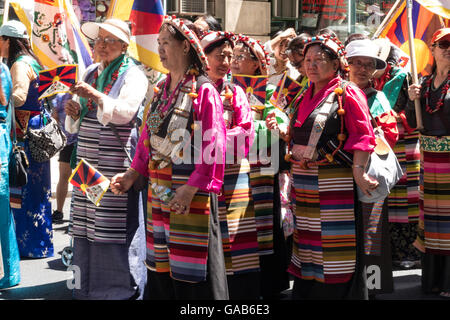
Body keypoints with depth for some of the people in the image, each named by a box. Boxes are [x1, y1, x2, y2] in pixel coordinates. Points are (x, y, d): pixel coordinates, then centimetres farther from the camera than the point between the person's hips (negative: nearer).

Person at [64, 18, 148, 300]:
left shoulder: (133, 74, -3)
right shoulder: (91, 73, 19)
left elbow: (125, 111, -19)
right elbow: (77, 123, 25)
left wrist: (95, 95, -31)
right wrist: (73, 110, 2)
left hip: (117, 162, -7)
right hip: (88, 162, 7)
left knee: (116, 225, -7)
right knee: (87, 226, 8)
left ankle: (124, 289, 3)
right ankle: (89, 287, 18)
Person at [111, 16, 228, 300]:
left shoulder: (204, 91, -10)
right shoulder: (161, 91, 13)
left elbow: (213, 148, -16)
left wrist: (191, 188, -21)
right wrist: (133, 173, 6)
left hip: (191, 194, -7)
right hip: (159, 192, 7)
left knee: (190, 266, -3)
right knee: (162, 265, 13)